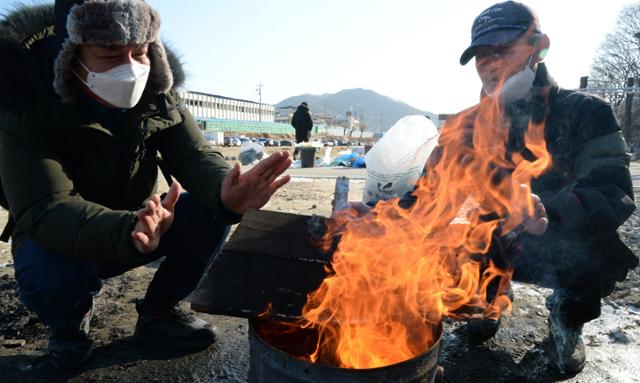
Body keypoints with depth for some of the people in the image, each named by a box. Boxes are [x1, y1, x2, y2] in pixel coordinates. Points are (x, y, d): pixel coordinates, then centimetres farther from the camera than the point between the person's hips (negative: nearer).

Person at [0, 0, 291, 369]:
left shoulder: (158, 94, -13)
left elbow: (196, 155, -21)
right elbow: (43, 210, -36)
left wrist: (225, 192, -47)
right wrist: (129, 231, -57)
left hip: (142, 224, 4)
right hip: (63, 241, -3)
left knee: (211, 210, -19)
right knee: (49, 271, -35)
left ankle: (159, 311, 3)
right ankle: (70, 323, 5)